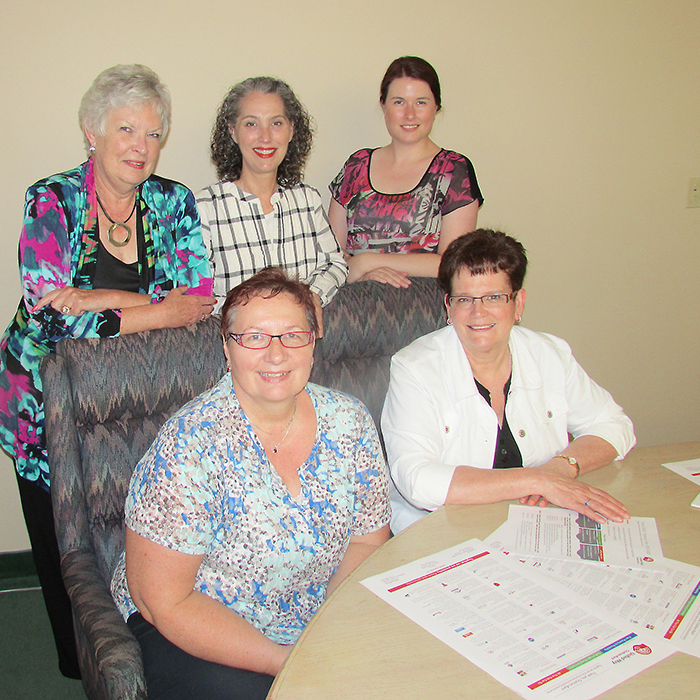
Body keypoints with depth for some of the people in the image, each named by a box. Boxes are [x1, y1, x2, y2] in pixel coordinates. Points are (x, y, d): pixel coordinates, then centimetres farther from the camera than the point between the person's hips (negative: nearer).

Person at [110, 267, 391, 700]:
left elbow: (368, 540, 2)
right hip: (192, 633, -4)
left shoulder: (350, 421, -6)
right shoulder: (192, 445, -20)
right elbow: (163, 600, -17)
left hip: (319, 618, 4)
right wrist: (289, 663, -22)